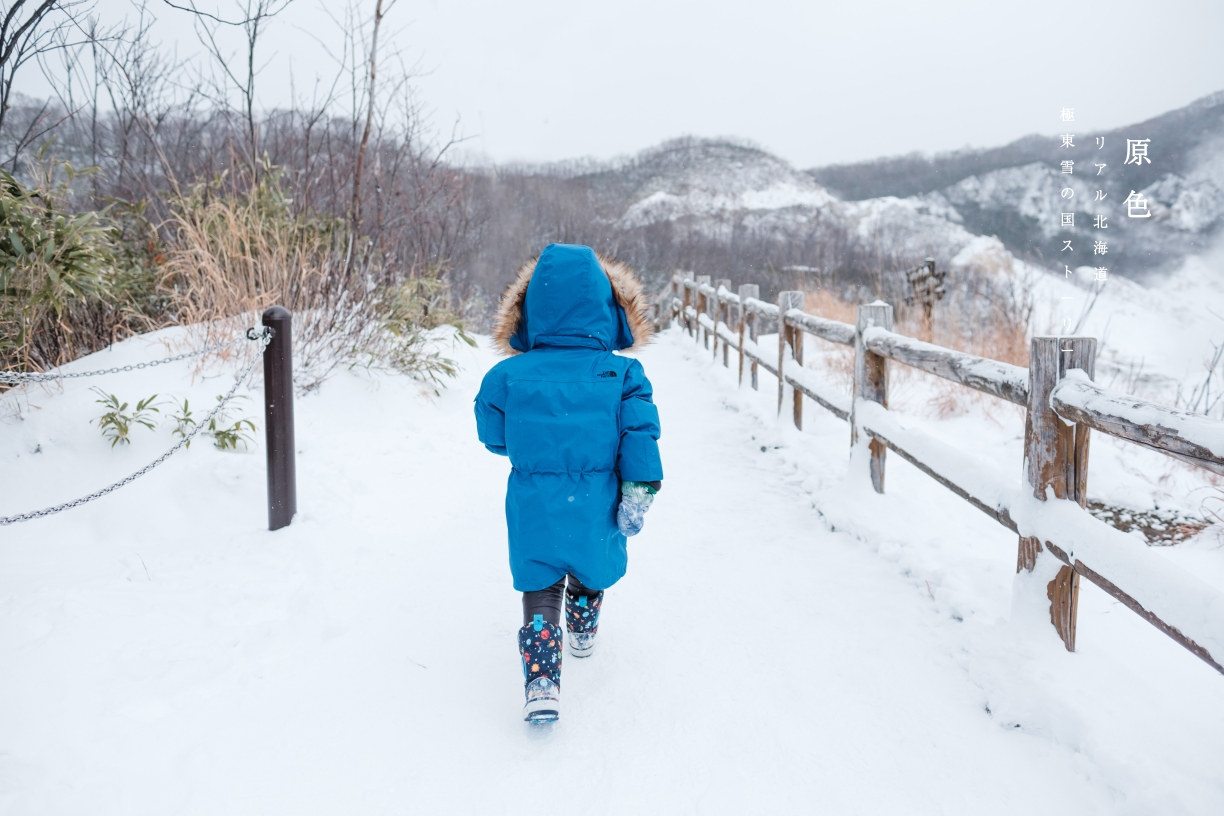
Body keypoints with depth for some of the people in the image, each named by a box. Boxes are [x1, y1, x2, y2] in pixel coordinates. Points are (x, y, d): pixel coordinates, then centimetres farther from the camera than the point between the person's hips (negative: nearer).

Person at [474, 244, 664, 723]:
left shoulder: (508, 376, -9)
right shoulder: (623, 374, -11)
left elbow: (493, 438, 3)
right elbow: (640, 437, -14)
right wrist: (639, 493, -8)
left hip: (534, 512, -1)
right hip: (597, 507, 1)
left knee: (540, 592, 11)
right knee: (590, 569, 28)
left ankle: (542, 686, -3)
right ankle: (583, 634, 52)